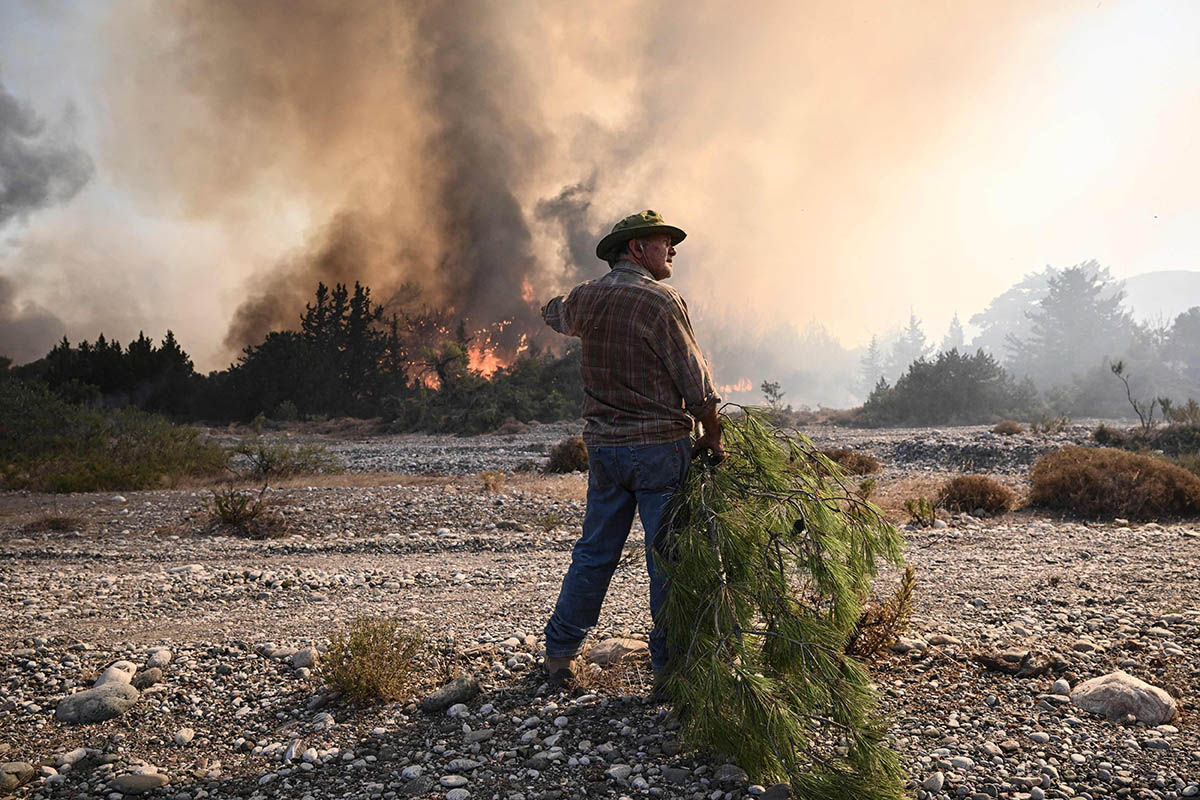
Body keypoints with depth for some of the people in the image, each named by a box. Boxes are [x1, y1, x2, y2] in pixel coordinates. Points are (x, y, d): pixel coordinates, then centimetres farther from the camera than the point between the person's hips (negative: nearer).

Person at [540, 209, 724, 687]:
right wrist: (713, 437, 3)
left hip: (603, 445, 6)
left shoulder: (585, 298, 6)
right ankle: (667, 659, 13)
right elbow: (695, 380, -9)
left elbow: (554, 315, 31)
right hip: (660, 445, -6)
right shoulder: (660, 301, -11)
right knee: (666, 553, 5)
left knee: (594, 550, 15)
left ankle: (559, 650, 22)